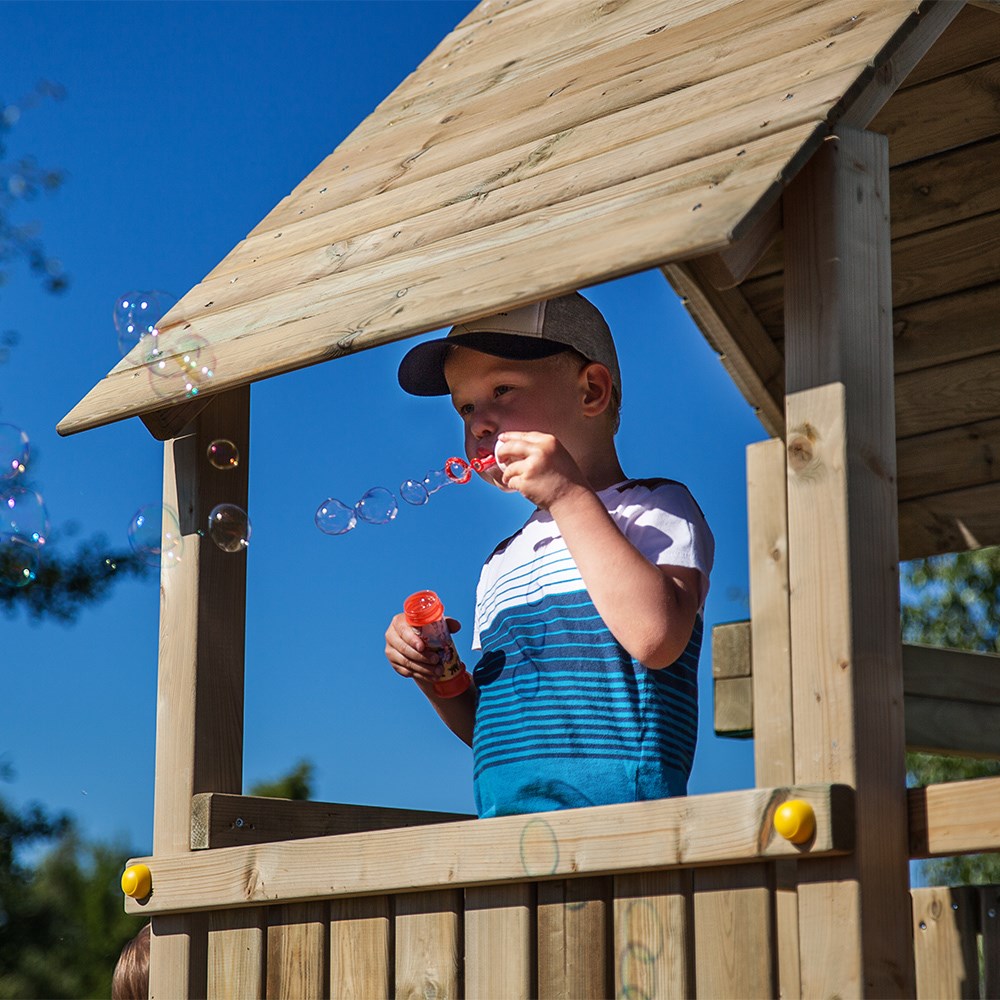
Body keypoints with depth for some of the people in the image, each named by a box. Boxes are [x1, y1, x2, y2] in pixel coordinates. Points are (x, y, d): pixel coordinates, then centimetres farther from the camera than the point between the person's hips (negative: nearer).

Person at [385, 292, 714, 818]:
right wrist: (434, 677, 8)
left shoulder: (655, 509, 5)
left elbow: (656, 638, -16)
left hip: (611, 811, -5)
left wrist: (570, 496, -12)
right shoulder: (501, 564, 24)